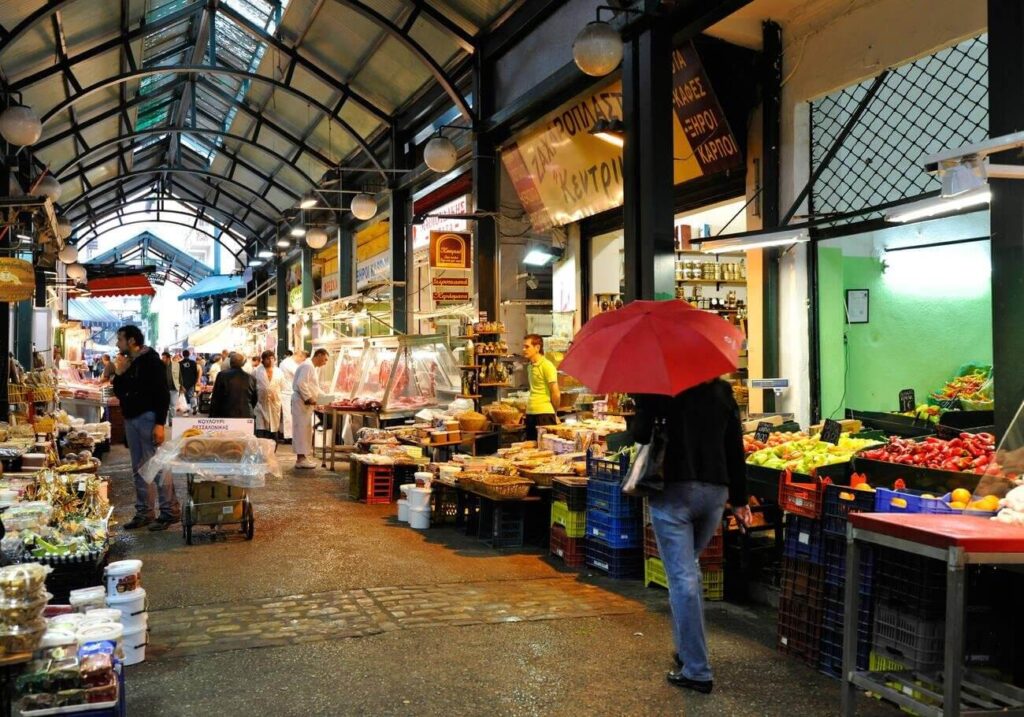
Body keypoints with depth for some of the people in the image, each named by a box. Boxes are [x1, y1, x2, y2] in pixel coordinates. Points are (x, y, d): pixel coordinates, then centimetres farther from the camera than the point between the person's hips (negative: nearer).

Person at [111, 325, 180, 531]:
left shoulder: (151, 361, -8)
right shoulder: (127, 364, 15)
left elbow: (162, 394, -14)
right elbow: (119, 393, 17)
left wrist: (160, 424, -20)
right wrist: (119, 374, 0)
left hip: (148, 419, -8)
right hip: (131, 419, 8)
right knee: (138, 469, 10)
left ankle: (170, 511, -3)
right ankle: (144, 512, 17)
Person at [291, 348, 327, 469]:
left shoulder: (311, 367, 19)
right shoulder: (307, 366, -14)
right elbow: (301, 384, -24)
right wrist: (309, 398, -20)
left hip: (305, 402, 10)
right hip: (302, 402, -10)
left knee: (305, 429, 13)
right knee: (302, 428, -7)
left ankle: (303, 456, 20)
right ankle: (301, 459, -5)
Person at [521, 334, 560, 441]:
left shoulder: (547, 366, -10)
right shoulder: (530, 366, 15)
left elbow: (555, 393, -9)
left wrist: (555, 414, 2)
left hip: (544, 414, -8)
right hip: (530, 413, 8)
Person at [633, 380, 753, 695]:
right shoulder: (722, 390, 8)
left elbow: (640, 434, -9)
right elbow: (736, 448, 10)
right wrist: (739, 500, 16)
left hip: (672, 490, -5)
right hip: (715, 491, 5)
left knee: (682, 577, -3)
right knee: (688, 568, 22)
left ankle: (696, 670, -1)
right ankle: (688, 650, 29)